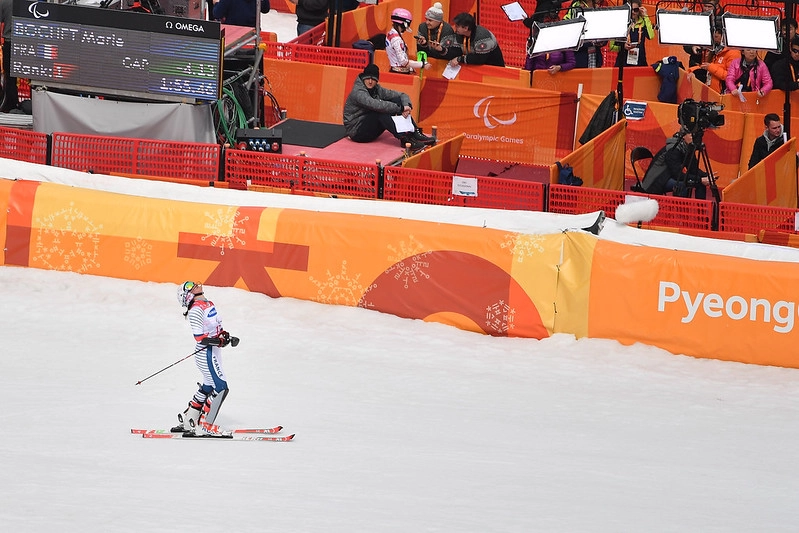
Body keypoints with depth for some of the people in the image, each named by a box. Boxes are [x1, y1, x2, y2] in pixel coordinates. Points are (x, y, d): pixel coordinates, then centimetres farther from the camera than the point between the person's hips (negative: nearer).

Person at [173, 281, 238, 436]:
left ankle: (187, 421, 28)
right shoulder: (196, 310, -18)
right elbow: (199, 337, -23)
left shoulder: (209, 304, 10)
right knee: (221, 388, -9)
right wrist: (220, 341, -30)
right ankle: (205, 425, -3)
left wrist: (226, 336, -3)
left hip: (214, 352, 9)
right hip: (206, 353, -9)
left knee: (208, 387, 18)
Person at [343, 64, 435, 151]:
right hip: (356, 131, -8)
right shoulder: (358, 92, -19)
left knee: (396, 100, -5)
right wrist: (400, 108, -31)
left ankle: (416, 134, -14)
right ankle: (404, 139, -36)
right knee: (381, 111, -32)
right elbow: (376, 105, -34)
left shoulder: (377, 89, 4)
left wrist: (406, 106, -18)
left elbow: (402, 95, 5)